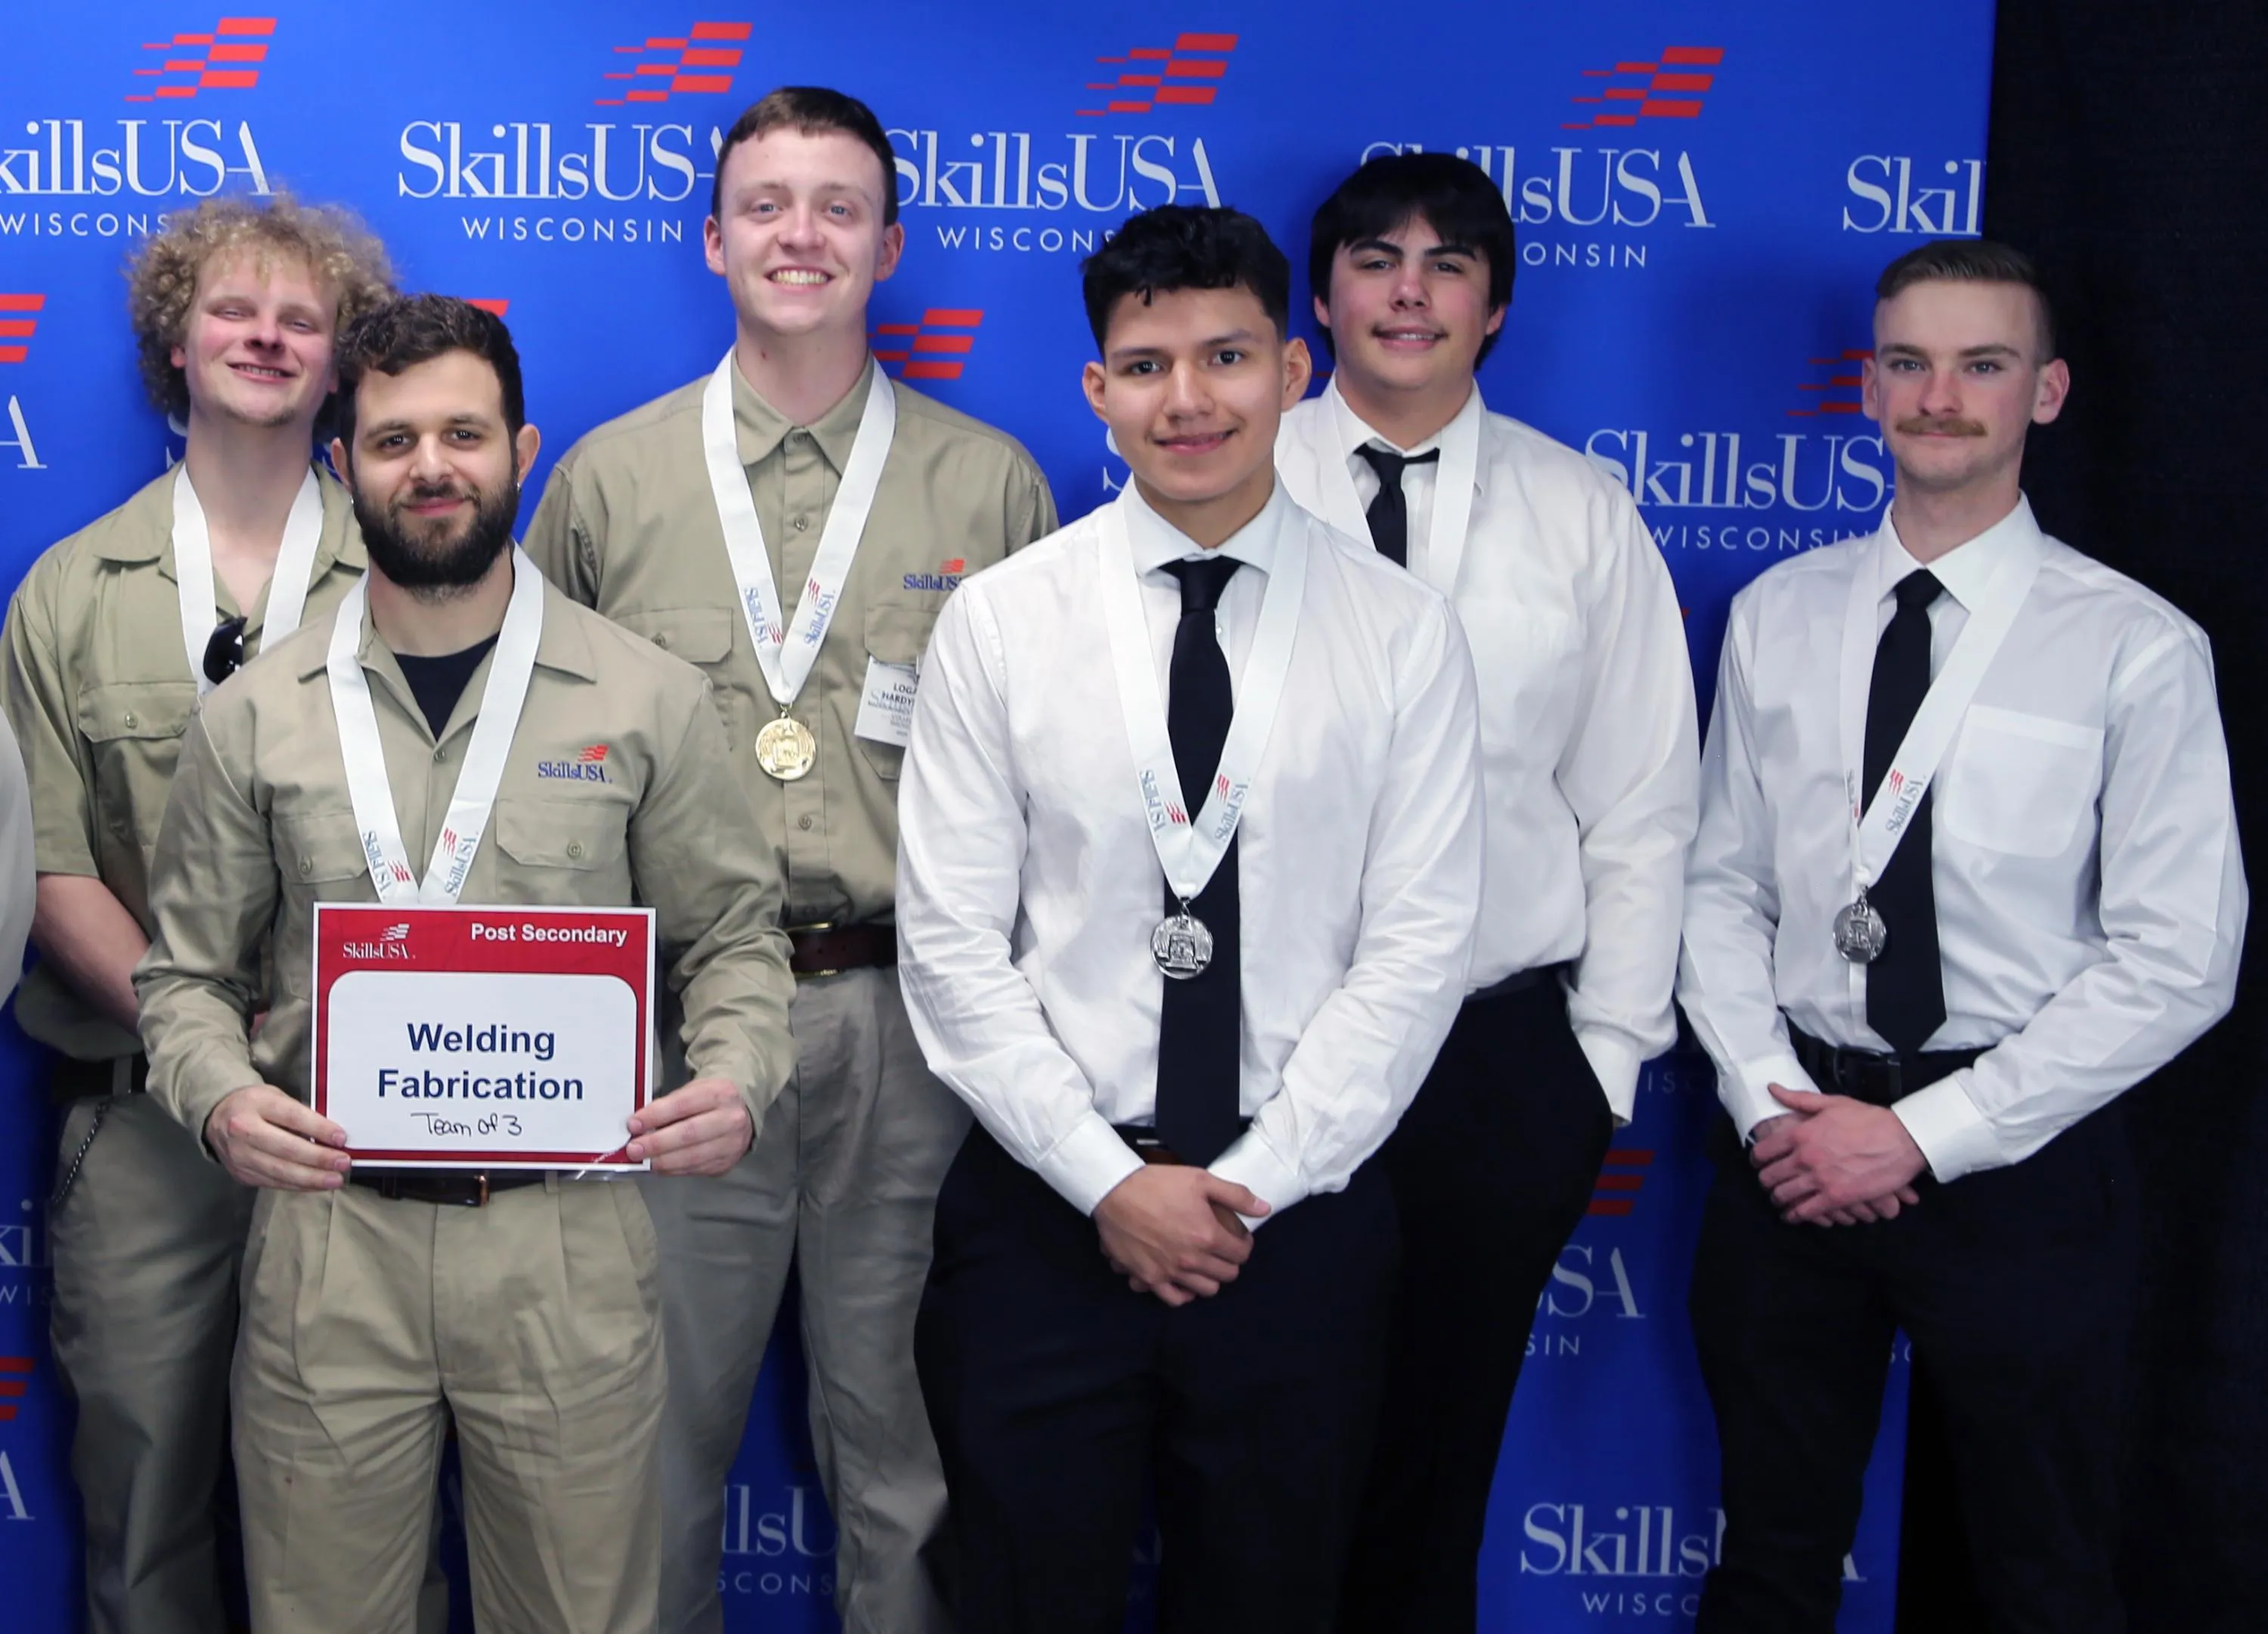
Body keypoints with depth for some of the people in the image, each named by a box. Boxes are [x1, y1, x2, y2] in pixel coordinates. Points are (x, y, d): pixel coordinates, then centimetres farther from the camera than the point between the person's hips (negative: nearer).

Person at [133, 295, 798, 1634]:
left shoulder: (648, 699, 2)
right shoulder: (256, 717, 5)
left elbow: (735, 935, 7)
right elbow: (189, 970, 11)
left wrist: (738, 1075, -12)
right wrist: (219, 1093, -9)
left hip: (568, 1236, -1)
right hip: (329, 1236, 1)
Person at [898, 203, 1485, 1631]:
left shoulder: (1401, 632, -1)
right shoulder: (1000, 620, -1)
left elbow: (1418, 947, -4)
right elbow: (954, 941, -4)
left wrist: (1252, 1184, -10)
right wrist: (1110, 1181, -10)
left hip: (1300, 1214, 1)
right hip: (1047, 1204, 0)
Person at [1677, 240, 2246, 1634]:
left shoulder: (2136, 648, -8)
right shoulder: (1778, 618, 5)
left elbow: (2177, 962, -11)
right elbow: (1722, 885, 7)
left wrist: (1923, 1136, -14)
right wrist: (1767, 1100, -8)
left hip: (2017, 1163, -3)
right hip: (1795, 1143, 3)